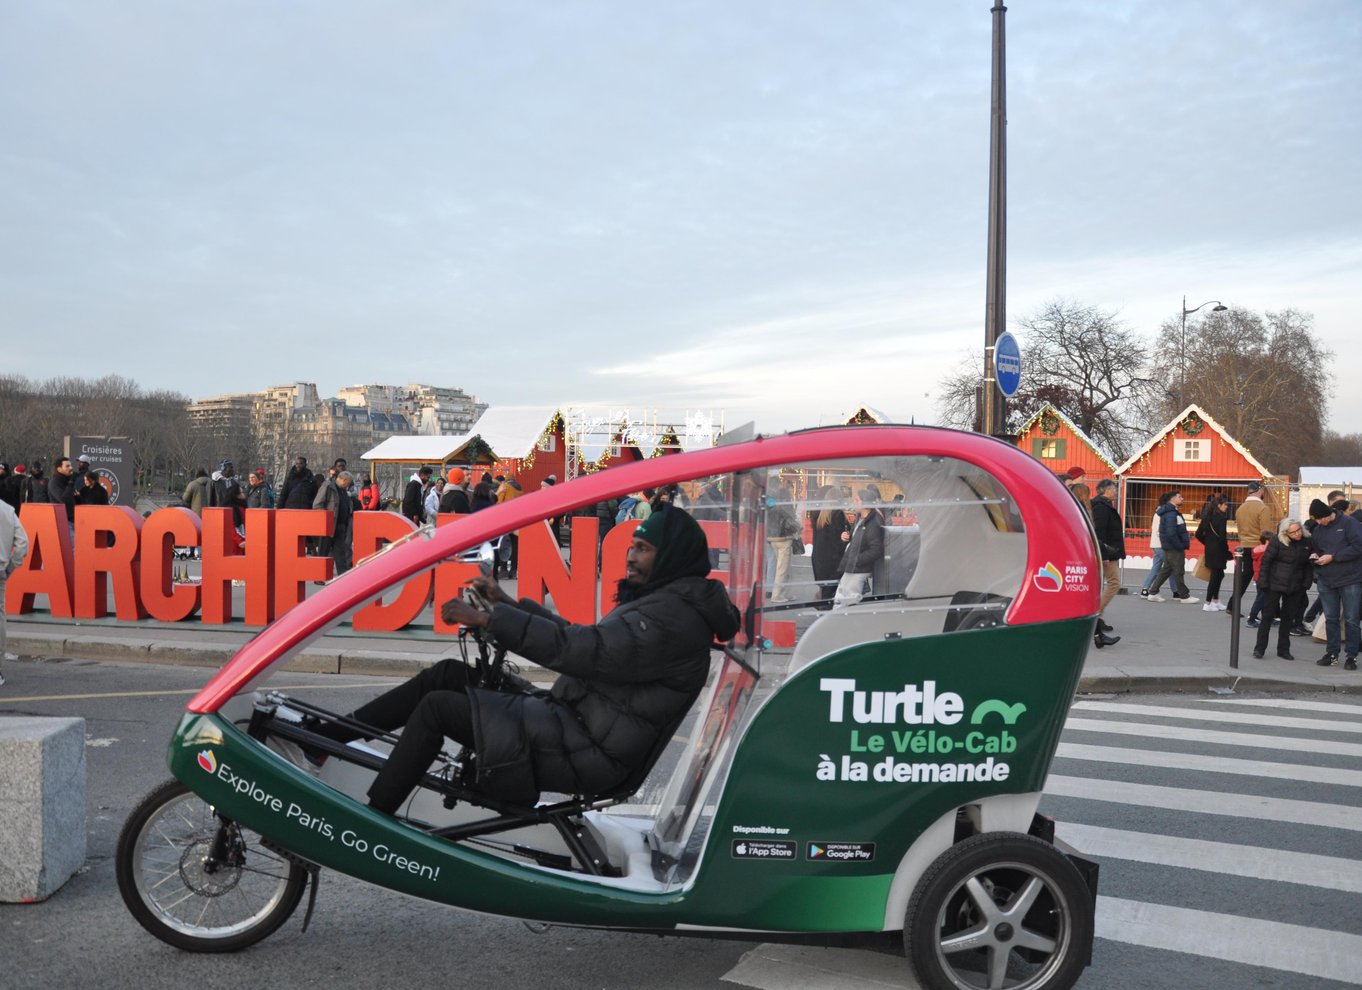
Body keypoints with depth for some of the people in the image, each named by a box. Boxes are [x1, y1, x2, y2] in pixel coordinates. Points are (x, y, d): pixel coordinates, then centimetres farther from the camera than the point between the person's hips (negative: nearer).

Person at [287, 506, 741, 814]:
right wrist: (509, 603, 15)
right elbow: (582, 638, 21)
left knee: (437, 708, -14)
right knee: (447, 674, 4)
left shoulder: (674, 617, -17)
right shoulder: (660, 601, 17)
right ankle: (318, 742, 5)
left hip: (586, 754, -10)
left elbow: (585, 649, -27)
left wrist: (488, 619, -23)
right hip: (574, 718, 10)